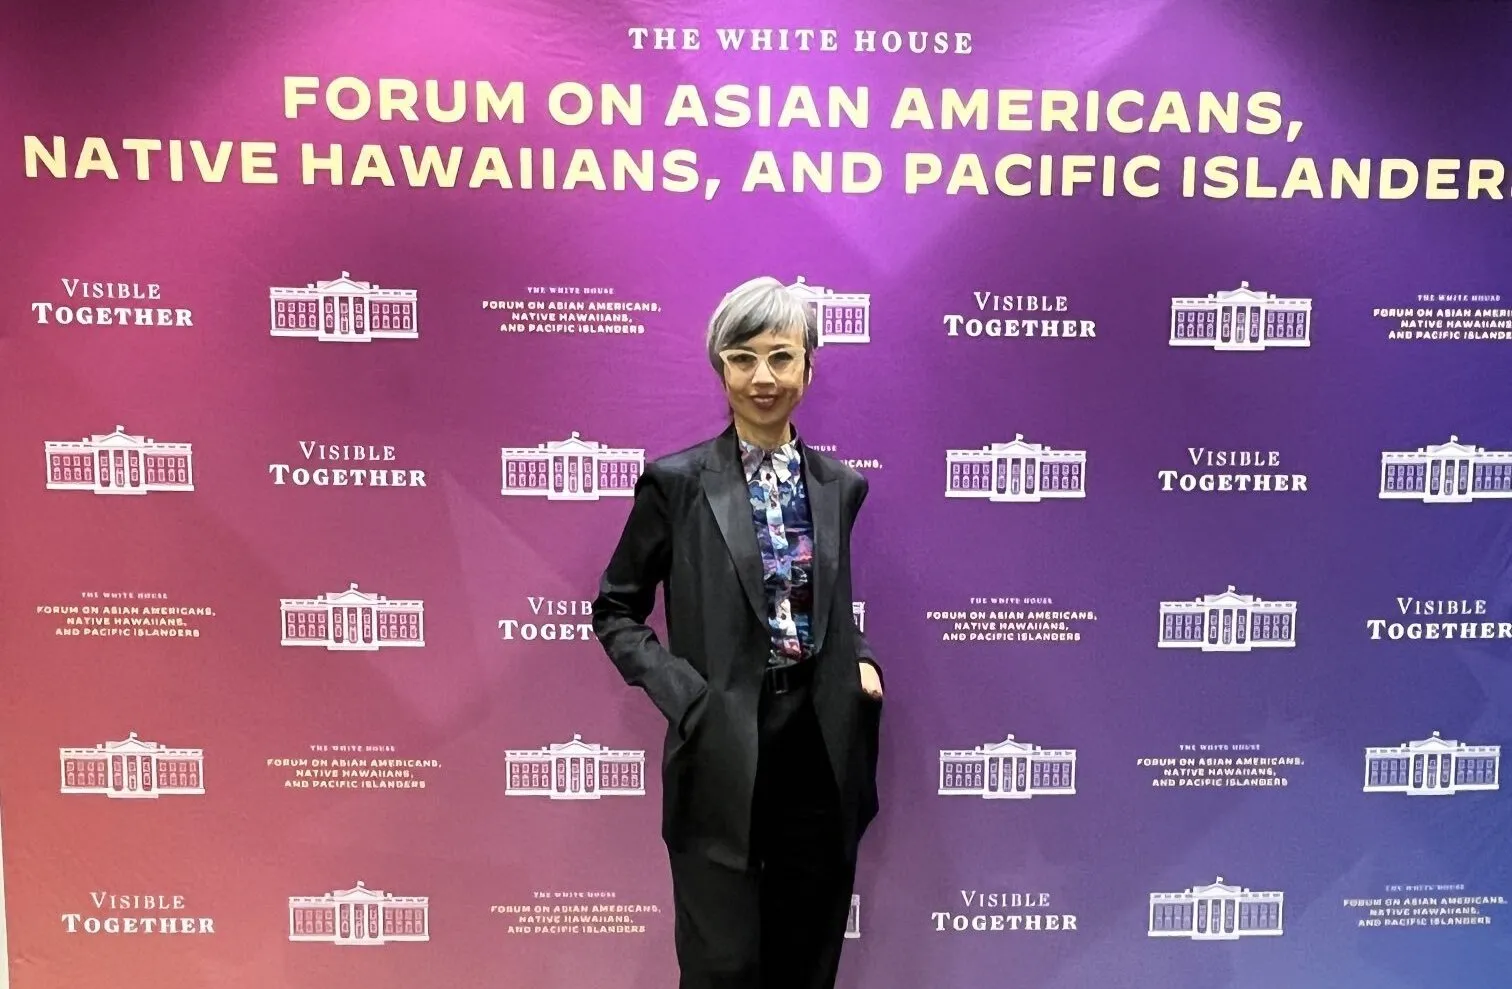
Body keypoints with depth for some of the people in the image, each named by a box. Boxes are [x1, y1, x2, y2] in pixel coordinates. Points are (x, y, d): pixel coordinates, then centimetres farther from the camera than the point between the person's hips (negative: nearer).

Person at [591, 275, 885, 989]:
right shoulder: (676, 482, -4)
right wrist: (682, 694, -11)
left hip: (821, 746, 4)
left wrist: (862, 661, 1)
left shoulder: (838, 486, 8)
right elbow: (616, 611, 2)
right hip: (724, 753, -4)